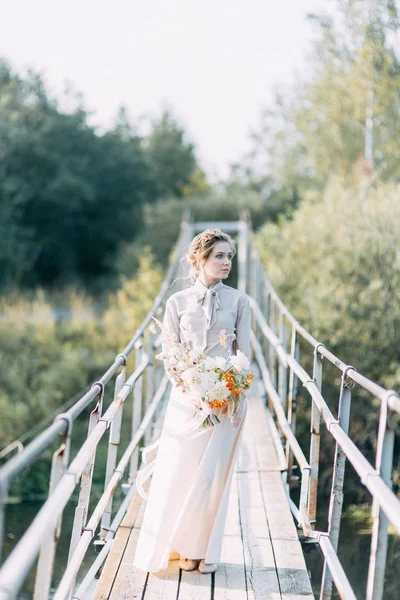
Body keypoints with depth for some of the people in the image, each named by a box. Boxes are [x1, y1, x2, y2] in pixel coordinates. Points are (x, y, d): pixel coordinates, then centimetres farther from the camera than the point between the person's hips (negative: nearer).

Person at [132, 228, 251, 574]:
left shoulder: (239, 301, 5)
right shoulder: (178, 302, 4)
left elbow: (243, 352, 4)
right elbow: (168, 353, 3)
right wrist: (188, 384, -12)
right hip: (187, 396, 0)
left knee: (214, 474, 1)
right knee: (178, 471, 0)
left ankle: (205, 549, 12)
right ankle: (182, 545, 14)